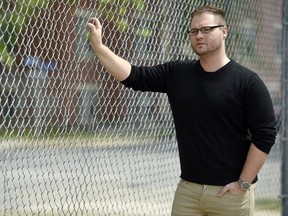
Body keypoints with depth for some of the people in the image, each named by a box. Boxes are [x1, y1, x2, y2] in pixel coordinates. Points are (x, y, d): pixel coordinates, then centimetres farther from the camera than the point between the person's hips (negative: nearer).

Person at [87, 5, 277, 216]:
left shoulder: (247, 81, -7)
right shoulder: (176, 74, 8)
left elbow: (265, 135, -10)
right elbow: (133, 76, 5)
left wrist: (243, 183, -12)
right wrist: (98, 46, -6)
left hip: (231, 192, -4)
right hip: (187, 189, 5)